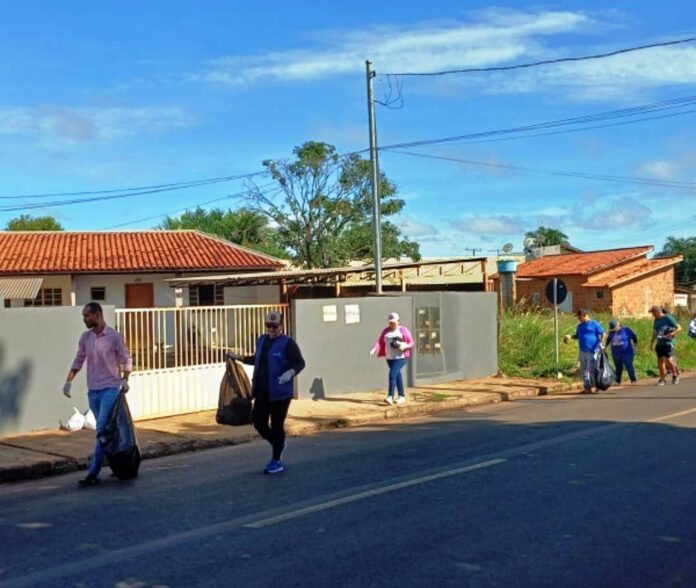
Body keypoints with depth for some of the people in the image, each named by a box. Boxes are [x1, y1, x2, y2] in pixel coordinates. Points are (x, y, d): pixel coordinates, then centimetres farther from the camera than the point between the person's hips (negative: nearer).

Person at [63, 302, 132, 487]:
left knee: (102, 429, -11)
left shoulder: (114, 336, -8)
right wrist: (69, 381, 6)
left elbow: (126, 359, -3)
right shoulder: (85, 337, 7)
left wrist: (125, 380, -14)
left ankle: (93, 472, -12)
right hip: (93, 390, 5)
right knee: (106, 430, 12)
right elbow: (78, 361, 13)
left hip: (110, 388, -5)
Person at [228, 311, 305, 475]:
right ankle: (279, 444, 33)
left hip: (280, 392, -6)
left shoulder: (287, 343, -9)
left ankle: (276, 461, 14)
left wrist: (291, 372, -29)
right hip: (262, 392, 7)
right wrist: (239, 358, 20)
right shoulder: (261, 340, 12)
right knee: (258, 421, 6)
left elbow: (300, 362, -10)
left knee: (277, 425, -1)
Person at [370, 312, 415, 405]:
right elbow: (379, 341, -2)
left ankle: (390, 397, -20)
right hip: (390, 358, 5)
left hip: (401, 357, -5)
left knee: (392, 374, -18)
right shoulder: (386, 331, 8)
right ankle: (402, 396, 22)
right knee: (397, 376, 12)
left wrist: (405, 346, -23)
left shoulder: (403, 330, -3)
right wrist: (374, 349, -20)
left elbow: (411, 342, -2)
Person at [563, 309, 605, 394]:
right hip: (582, 351, 7)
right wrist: (570, 336, 4)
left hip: (592, 351, -7)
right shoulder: (579, 326, 14)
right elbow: (577, 335, 23)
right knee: (584, 370, 8)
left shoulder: (594, 324, -5)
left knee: (592, 370, -8)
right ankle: (587, 387, 14)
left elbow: (603, 334, -3)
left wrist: (600, 343, -13)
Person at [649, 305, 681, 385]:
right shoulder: (656, 321, 11)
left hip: (668, 343, -6)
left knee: (669, 360, -13)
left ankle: (675, 375, 10)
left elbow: (679, 327, -8)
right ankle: (662, 379, 10)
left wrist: (672, 334, -23)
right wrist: (652, 343, 20)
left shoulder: (668, 318, -8)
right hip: (659, 343, 6)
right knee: (660, 361, 3)